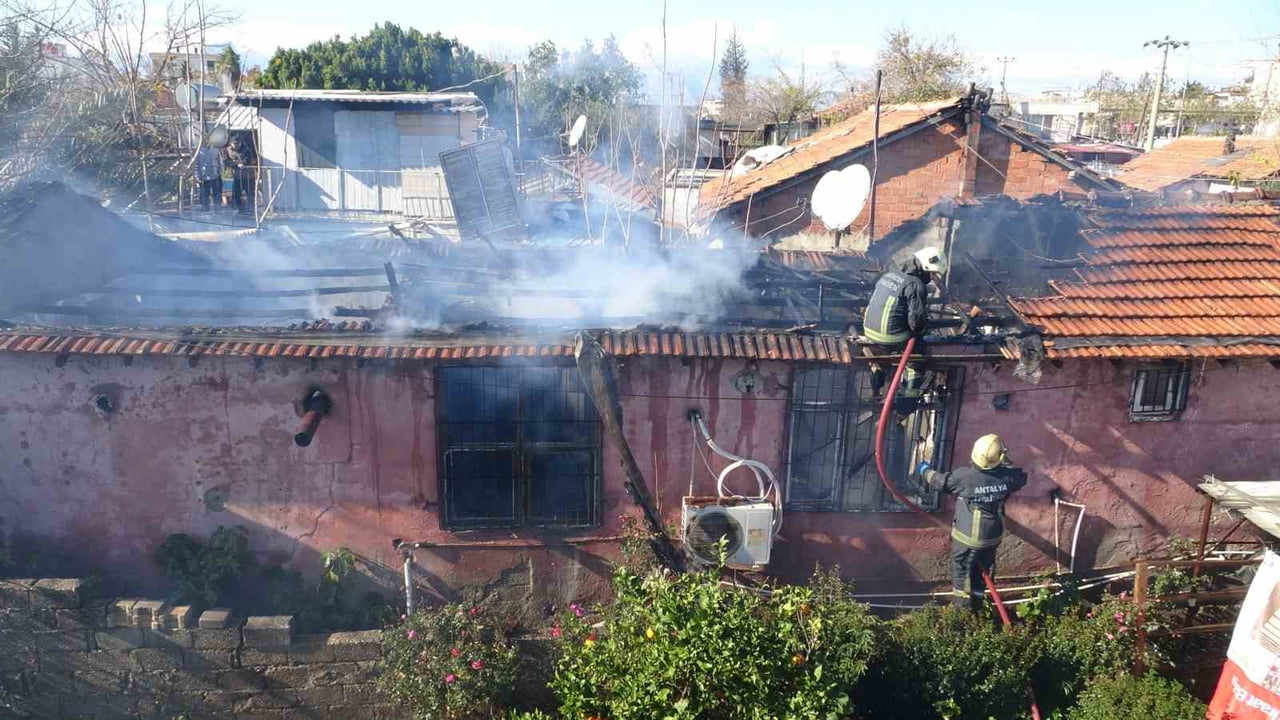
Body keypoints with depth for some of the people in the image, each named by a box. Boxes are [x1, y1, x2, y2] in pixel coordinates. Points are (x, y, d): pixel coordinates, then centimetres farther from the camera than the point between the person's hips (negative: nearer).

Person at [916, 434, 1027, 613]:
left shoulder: (964, 476, -26)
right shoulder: (1007, 476, -15)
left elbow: (941, 481, -9)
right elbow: (1021, 477, 10)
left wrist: (925, 470, 10)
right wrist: (1006, 461, 21)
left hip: (966, 536, -4)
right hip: (992, 537, 4)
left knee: (962, 571, 13)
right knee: (982, 571, 22)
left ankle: (961, 609, 22)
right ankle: (976, 606, 37)